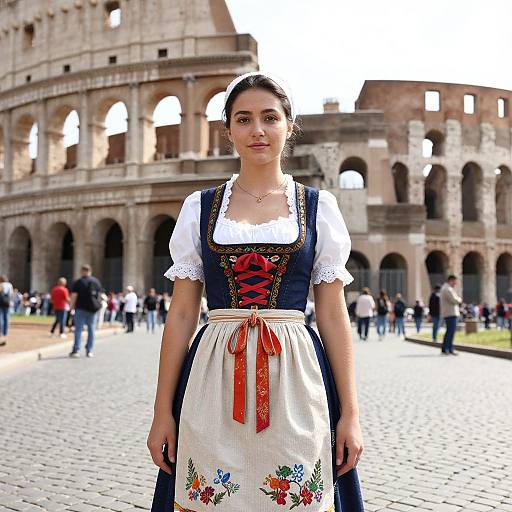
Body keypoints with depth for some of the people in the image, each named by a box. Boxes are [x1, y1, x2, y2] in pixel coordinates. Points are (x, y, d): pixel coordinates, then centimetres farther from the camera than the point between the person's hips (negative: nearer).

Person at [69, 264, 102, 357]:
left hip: (81, 308, -4)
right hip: (93, 309, 4)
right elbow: (99, 295, 12)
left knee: (78, 329, -1)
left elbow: (74, 296, -9)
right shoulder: (97, 282, 8)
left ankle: (76, 350, -5)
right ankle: (89, 351, 9)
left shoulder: (78, 282, -7)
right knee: (91, 329, 8)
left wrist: (71, 306, 3)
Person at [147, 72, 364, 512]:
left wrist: (350, 413, 0)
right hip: (214, 379, 1)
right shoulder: (200, 207, 7)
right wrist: (163, 412, 2)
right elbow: (181, 314, 5)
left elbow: (333, 315, 4)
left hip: (295, 378, 0)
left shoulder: (319, 207, 6)